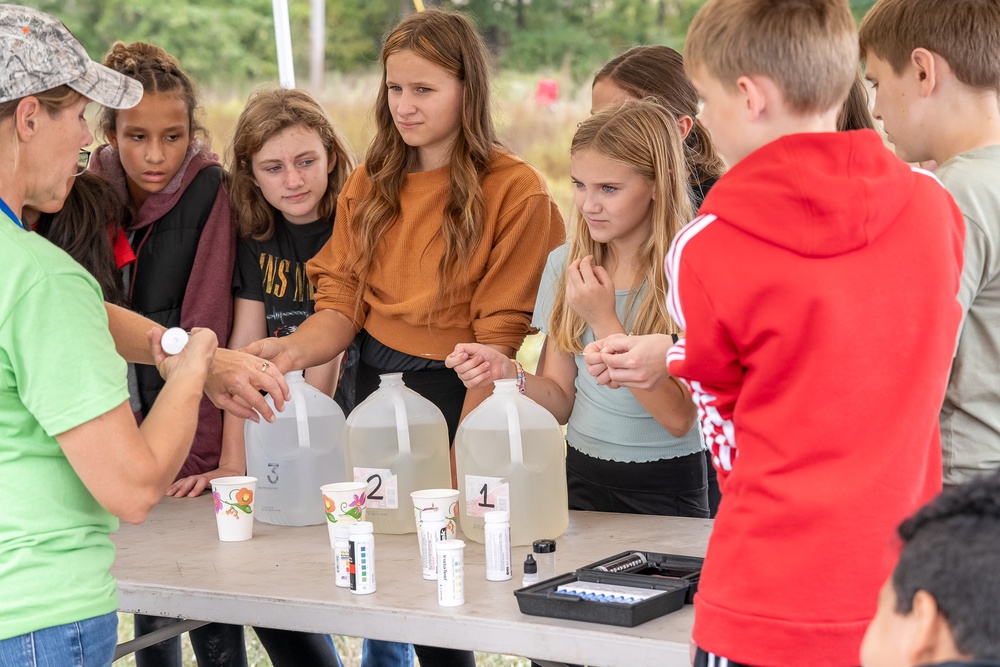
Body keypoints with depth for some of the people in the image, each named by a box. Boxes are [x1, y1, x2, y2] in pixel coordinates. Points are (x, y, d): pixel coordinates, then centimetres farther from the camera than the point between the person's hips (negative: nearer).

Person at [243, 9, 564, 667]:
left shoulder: (515, 191, -10)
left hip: (458, 392, -5)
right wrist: (298, 349, -20)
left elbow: (500, 335, -12)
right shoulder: (369, 186, 8)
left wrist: (461, 467, -16)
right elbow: (342, 303, 4)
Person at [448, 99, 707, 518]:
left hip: (666, 491, -4)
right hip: (582, 480, 4)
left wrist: (604, 321, -17)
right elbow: (562, 400, 9)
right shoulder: (565, 264, 7)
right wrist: (508, 373, -11)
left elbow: (678, 417, -13)